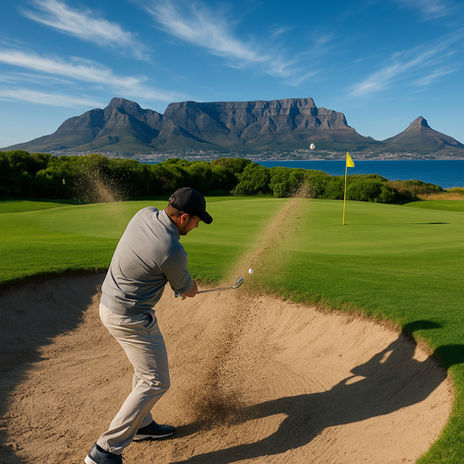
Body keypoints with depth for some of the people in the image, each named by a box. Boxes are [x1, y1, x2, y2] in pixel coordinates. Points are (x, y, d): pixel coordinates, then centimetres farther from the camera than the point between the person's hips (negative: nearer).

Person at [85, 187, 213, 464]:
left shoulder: (145, 214, -5)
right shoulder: (173, 252, -28)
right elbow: (188, 291, -8)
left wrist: (184, 283, 9)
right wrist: (191, 286, 18)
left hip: (111, 303, 10)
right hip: (130, 318, -10)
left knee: (146, 369, 24)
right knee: (156, 382, 1)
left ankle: (142, 425, 41)